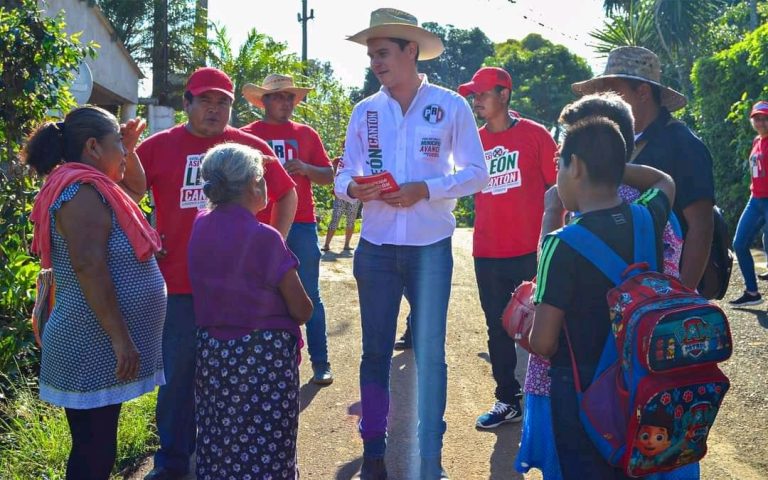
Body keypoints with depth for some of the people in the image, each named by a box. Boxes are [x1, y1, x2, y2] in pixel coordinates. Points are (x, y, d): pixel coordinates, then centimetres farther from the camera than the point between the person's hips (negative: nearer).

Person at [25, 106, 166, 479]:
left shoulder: (92, 188, 13)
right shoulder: (82, 191, -17)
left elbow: (136, 189, 33)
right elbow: (89, 268, -25)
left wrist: (130, 147, 17)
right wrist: (120, 338, -25)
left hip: (101, 348, 10)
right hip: (94, 350, -10)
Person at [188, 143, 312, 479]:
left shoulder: (201, 225, 0)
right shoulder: (263, 237, -17)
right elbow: (302, 311, -10)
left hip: (211, 353, 6)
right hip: (263, 357, -6)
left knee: (219, 445, 18)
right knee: (265, 451, 6)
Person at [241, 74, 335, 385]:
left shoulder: (306, 134, 9)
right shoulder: (248, 134, 5)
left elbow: (328, 176, 7)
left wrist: (305, 169, -11)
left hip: (301, 224, 1)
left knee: (310, 295, 1)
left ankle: (320, 363, 7)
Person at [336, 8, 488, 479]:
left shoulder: (451, 106, -3)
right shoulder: (364, 111, 5)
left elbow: (477, 173, -4)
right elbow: (344, 175, 7)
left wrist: (425, 189, -19)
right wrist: (353, 188, -17)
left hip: (430, 248, -2)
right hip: (376, 248, 3)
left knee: (430, 353, 5)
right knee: (375, 351, 9)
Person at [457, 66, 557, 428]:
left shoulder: (535, 135, -3)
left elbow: (556, 187, -1)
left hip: (530, 252, -4)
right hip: (487, 253, 4)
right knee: (498, 329, 12)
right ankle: (508, 400, 25)